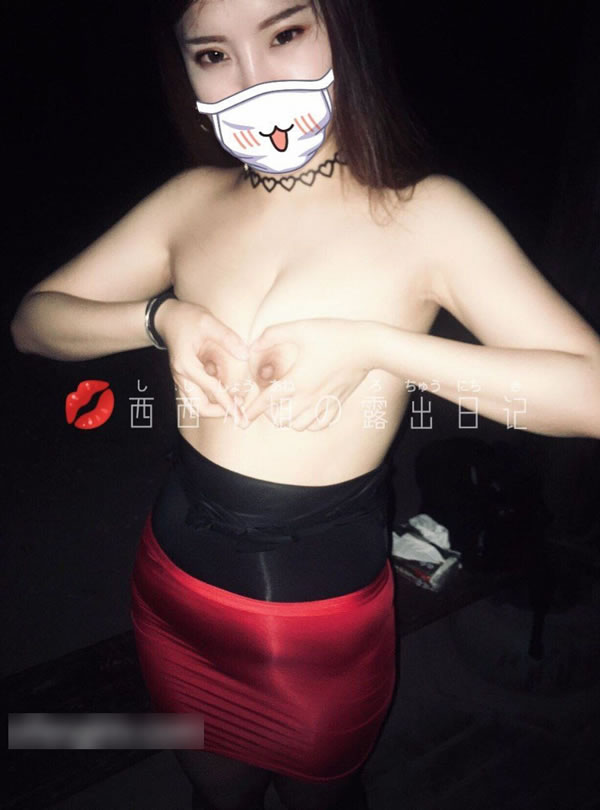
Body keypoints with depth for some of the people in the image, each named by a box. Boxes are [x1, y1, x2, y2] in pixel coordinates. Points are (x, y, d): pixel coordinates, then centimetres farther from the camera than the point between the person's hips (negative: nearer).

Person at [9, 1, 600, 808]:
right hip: (177, 579, 4)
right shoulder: (191, 200, -2)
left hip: (325, 602, -3)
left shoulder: (423, 213, -14)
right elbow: (33, 321, 1)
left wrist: (371, 345, -30)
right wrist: (163, 315, -18)